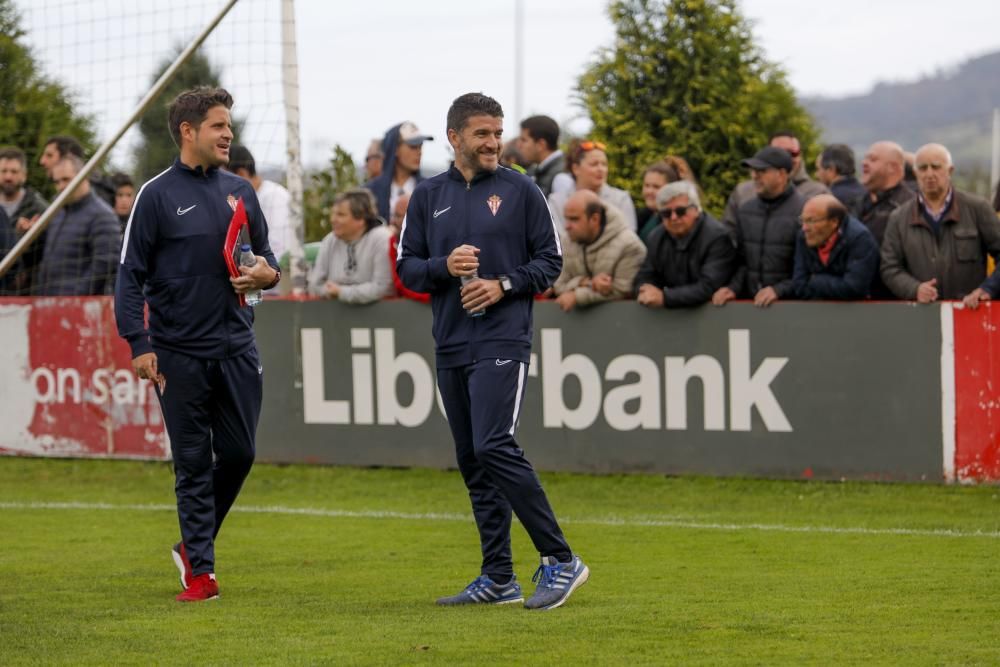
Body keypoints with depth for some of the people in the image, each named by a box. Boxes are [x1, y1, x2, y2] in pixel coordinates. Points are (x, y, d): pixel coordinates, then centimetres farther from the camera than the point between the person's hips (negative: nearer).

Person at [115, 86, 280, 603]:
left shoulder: (240, 191, 11)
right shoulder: (157, 195, -4)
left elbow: (266, 257, 21)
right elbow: (131, 274, -5)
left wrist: (266, 274, -4)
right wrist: (138, 344, -13)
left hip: (237, 347, 4)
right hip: (179, 353, -4)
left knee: (238, 454, 4)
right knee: (193, 464, 0)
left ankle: (194, 544, 25)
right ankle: (200, 570, 4)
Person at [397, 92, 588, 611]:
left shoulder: (519, 191, 1)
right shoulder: (428, 197, 11)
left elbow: (549, 260, 3)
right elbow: (407, 266, 11)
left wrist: (504, 285, -13)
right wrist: (444, 266, -9)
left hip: (502, 340, -5)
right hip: (451, 346, 5)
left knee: (494, 447, -19)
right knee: (472, 461, 6)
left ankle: (560, 560, -13)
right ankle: (498, 578, 12)